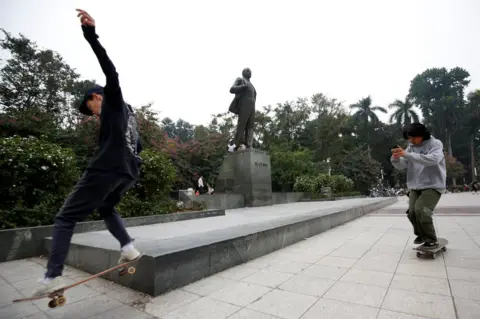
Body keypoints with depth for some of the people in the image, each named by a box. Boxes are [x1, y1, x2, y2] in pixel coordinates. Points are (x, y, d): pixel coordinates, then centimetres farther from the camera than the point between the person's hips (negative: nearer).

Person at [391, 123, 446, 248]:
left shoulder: (435, 144, -6)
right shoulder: (411, 147, 7)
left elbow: (432, 159, -28)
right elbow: (402, 165, 2)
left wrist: (407, 155, -35)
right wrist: (396, 158, -21)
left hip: (433, 186, -4)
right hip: (415, 187, 5)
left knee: (420, 210, -20)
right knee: (412, 212, -5)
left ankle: (431, 239, 1)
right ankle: (421, 235, 22)